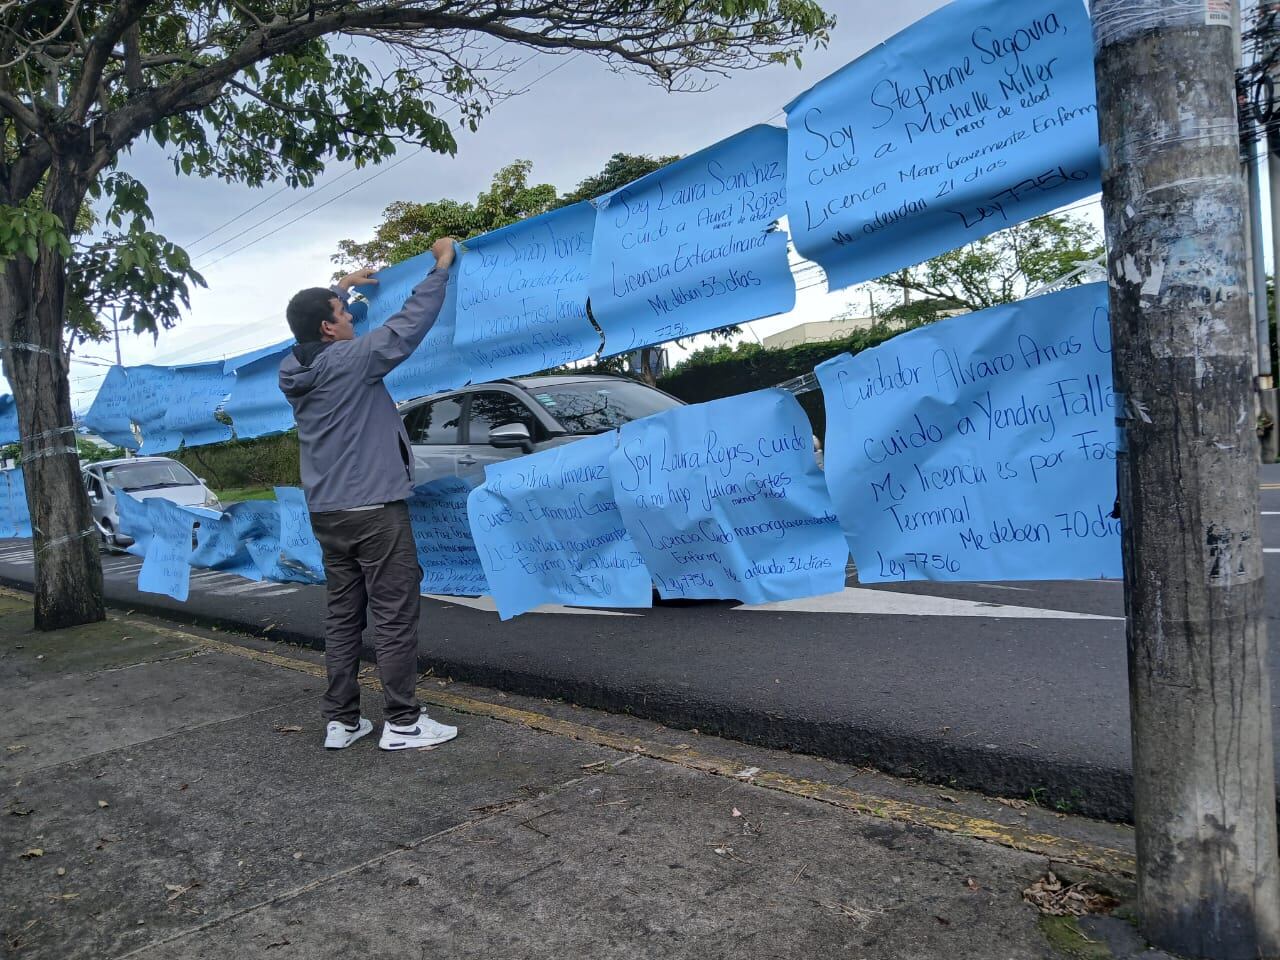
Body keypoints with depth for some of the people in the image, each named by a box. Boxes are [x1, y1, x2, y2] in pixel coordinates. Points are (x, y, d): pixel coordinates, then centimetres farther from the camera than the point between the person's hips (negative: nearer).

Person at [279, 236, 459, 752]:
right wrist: (442, 264, 3)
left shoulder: (292, 370, 7)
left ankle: (341, 721, 16)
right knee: (395, 616, -2)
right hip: (373, 508, -8)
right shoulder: (351, 359, -14)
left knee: (342, 616, 12)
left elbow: (310, 330, 29)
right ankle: (402, 723, 3)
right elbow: (411, 322, -10)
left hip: (326, 512, 8)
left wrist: (341, 287, 40)